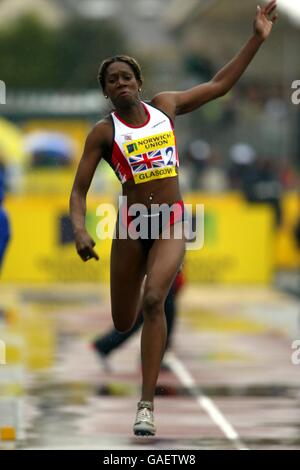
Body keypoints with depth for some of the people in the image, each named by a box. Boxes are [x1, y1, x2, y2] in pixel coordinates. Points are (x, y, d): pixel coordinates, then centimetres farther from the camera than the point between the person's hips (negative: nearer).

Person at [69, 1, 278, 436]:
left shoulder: (165, 106, 5)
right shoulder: (104, 132, -3)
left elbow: (220, 84, 11)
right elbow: (78, 191, -4)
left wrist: (258, 38, 7)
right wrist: (79, 230, -23)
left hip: (171, 224, 1)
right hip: (131, 225, 0)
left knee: (154, 302, -23)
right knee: (123, 323, 7)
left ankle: (147, 404, -24)